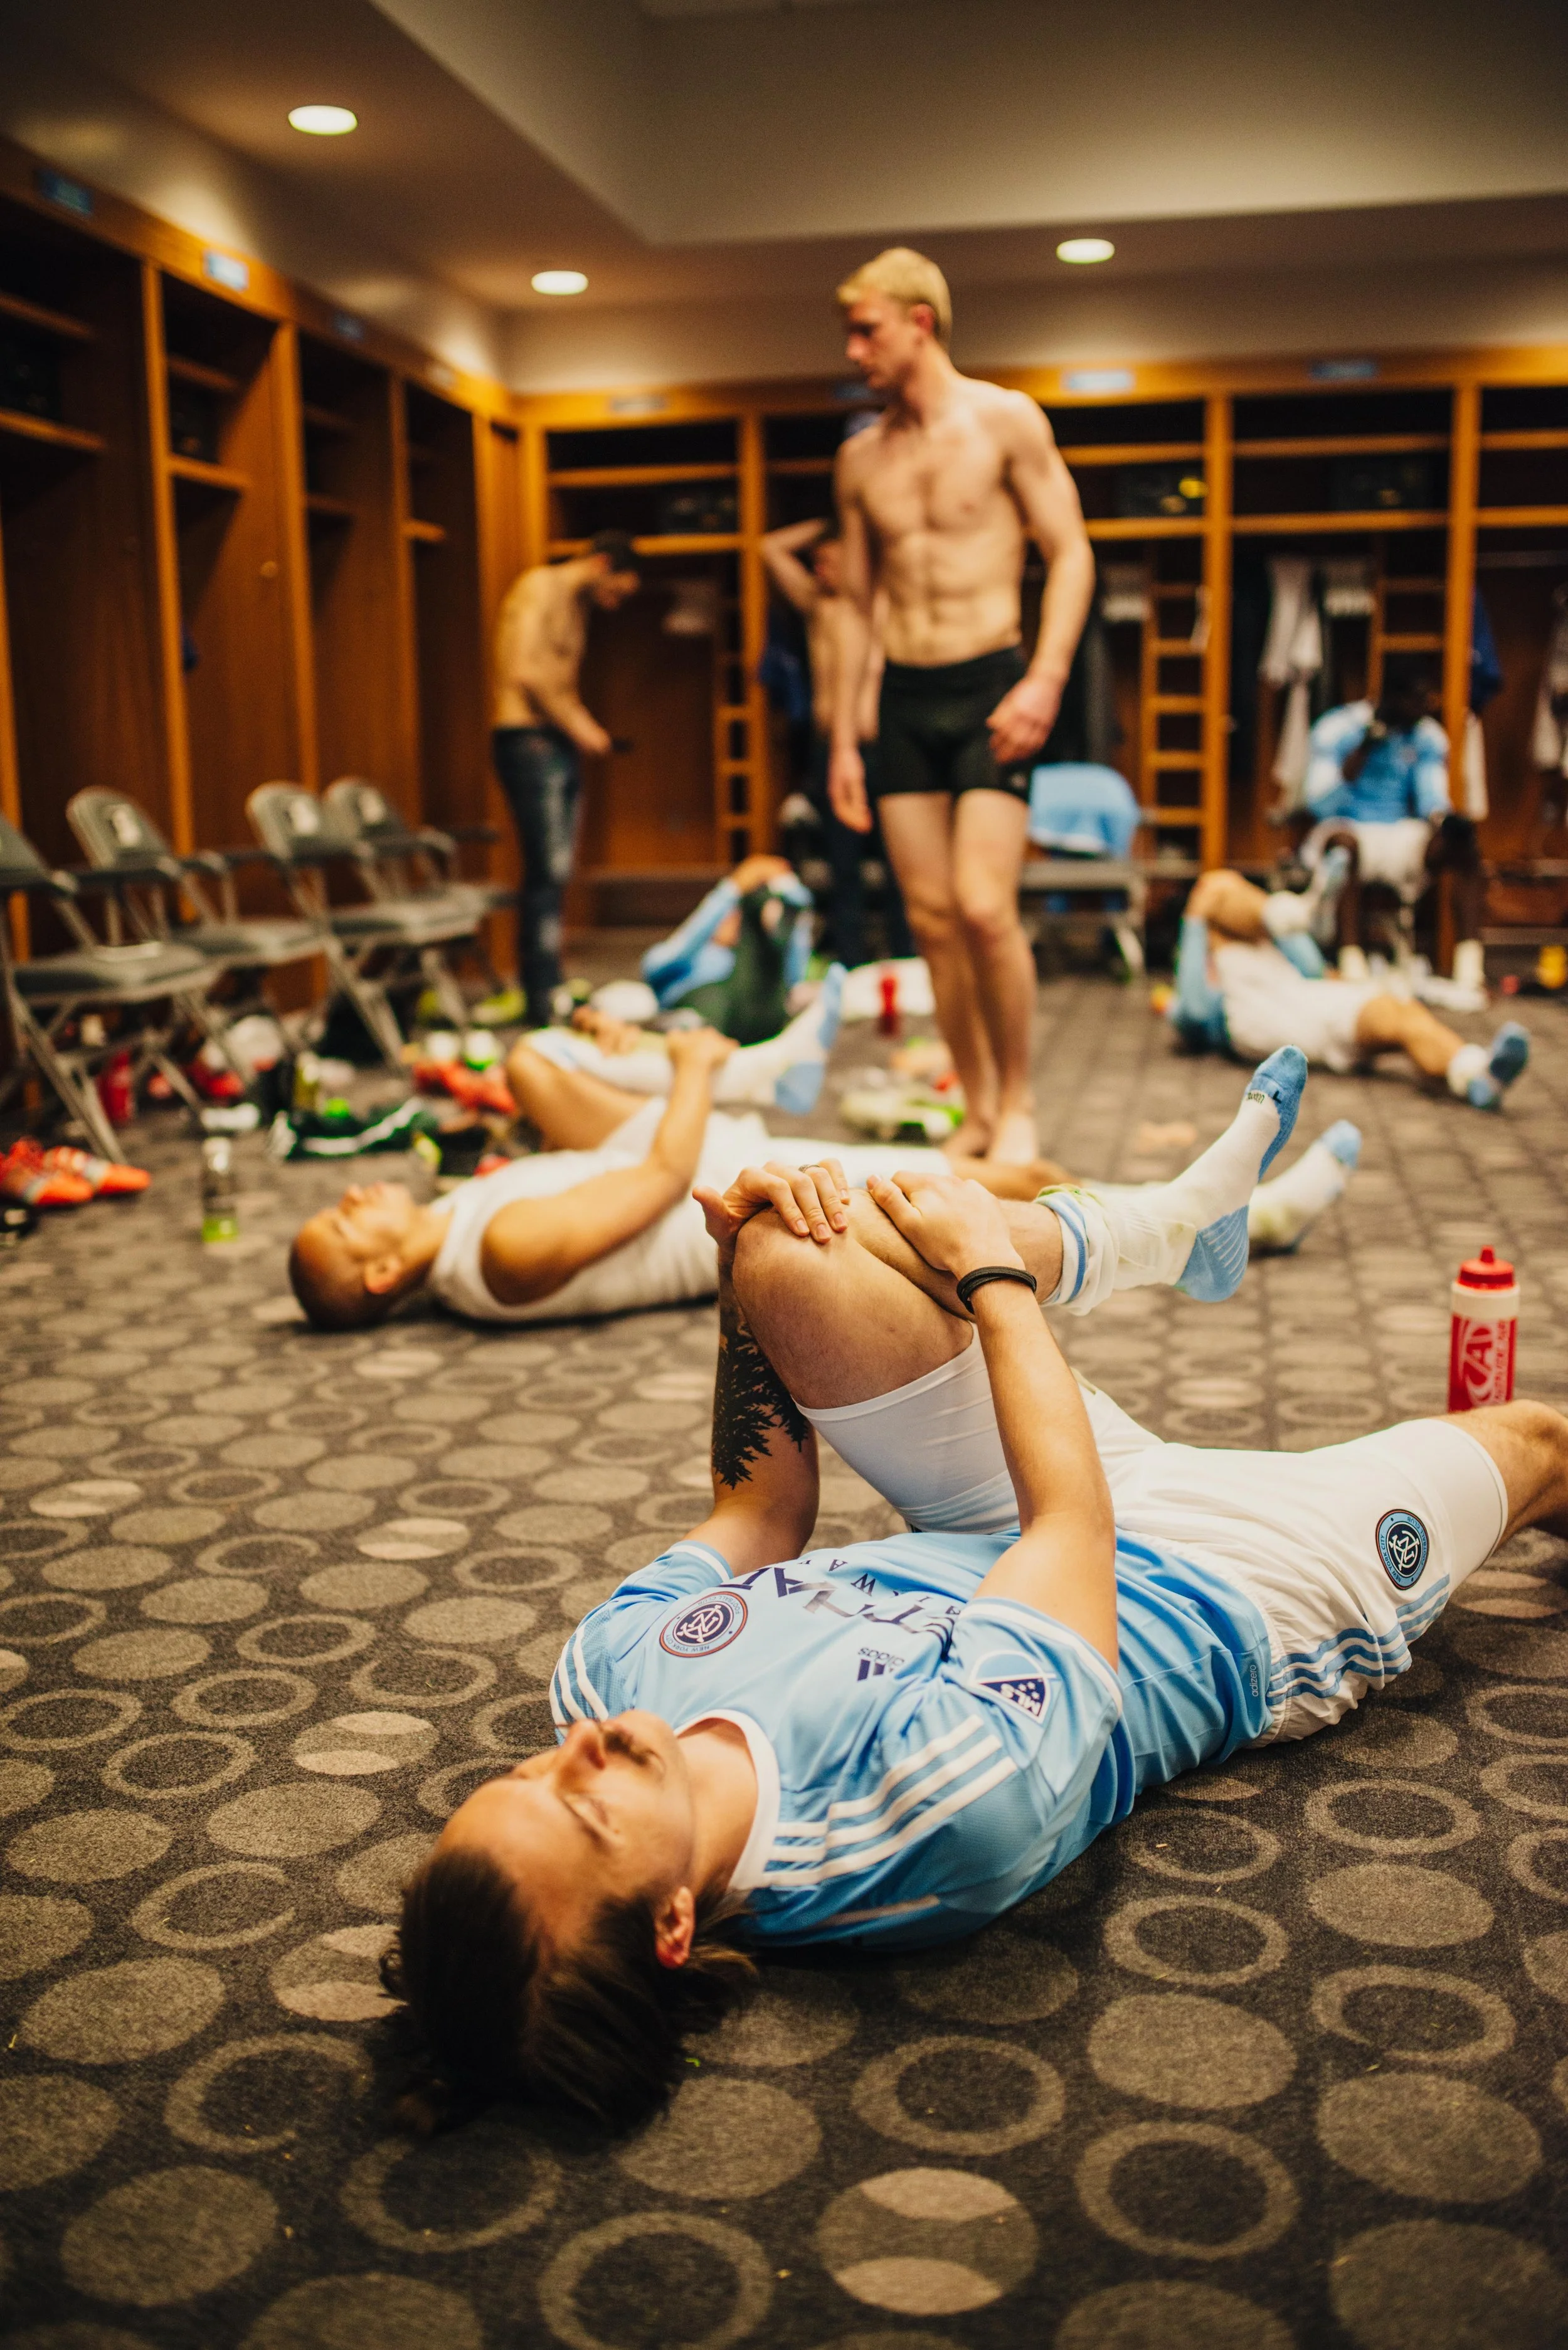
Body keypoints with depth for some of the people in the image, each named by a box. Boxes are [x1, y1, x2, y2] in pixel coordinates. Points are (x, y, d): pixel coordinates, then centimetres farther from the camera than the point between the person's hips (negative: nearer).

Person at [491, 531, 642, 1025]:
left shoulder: (577, 606, 22)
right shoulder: (540, 587, -7)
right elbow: (524, 672, -18)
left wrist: (583, 726, 4)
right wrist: (577, 725, -13)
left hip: (559, 746, 9)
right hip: (528, 741, -9)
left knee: (554, 874, 8)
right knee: (548, 872, -12)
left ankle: (545, 990, 12)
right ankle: (544, 998, -11)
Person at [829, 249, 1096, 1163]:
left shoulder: (1004, 420, -1)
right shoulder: (862, 457, 13)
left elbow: (1071, 554, -4)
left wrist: (1045, 680, -18)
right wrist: (843, 739, 13)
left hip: (990, 686, -5)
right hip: (904, 699, 5)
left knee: (985, 910, -16)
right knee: (933, 919, 2)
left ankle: (1018, 1103, 1)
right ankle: (977, 1111, 13)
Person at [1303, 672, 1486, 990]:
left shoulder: (1428, 736, 7)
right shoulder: (1338, 729, -7)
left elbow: (1432, 797, 3)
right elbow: (1321, 805, -14)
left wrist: (1447, 820, -22)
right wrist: (1363, 751, -24)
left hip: (1401, 838, 4)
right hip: (1349, 829, -4)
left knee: (1464, 841, -22)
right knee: (1343, 841, -39)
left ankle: (1470, 962, -27)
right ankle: (1352, 963, -44)